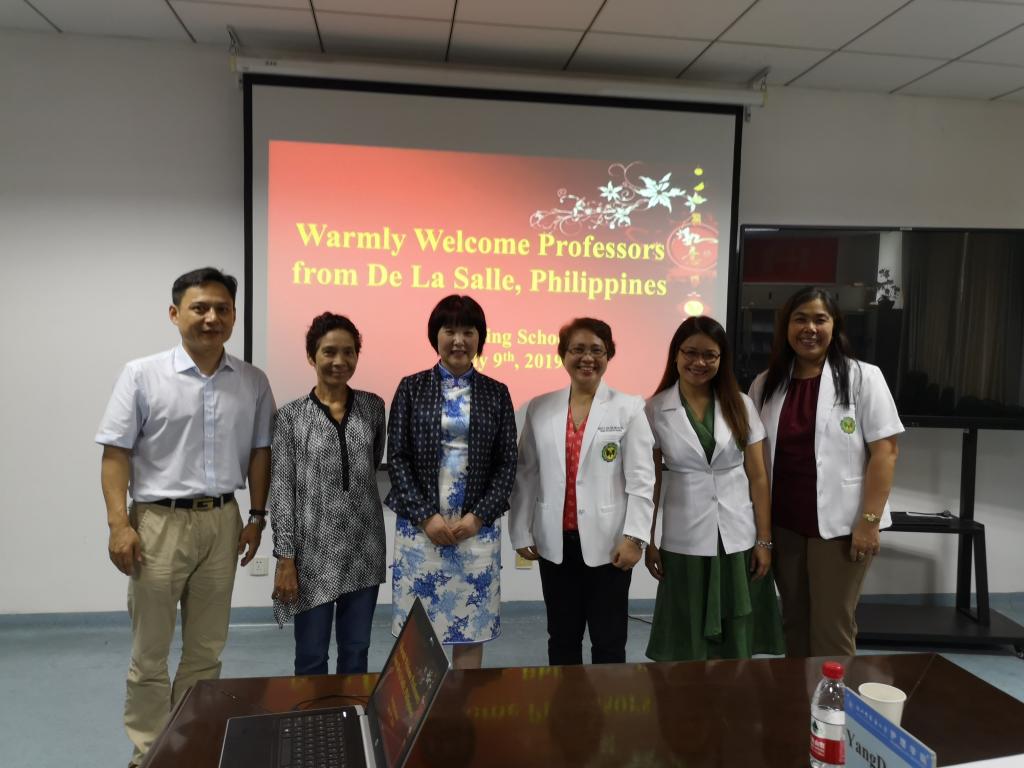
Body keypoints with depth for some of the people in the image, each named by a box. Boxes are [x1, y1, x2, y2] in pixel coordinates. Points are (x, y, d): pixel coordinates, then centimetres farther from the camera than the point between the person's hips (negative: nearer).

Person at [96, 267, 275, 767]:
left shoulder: (253, 382, 3)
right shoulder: (142, 375, -5)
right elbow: (116, 453, -5)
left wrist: (256, 515, 6)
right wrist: (119, 523, -11)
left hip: (221, 522, 3)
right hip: (159, 522, -3)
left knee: (206, 649, 14)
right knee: (150, 652, 8)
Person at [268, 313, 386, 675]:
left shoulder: (373, 407, 3)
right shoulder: (291, 416, -5)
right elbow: (281, 490, -7)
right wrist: (285, 558, -10)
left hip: (364, 549, 3)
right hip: (314, 550, -2)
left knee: (356, 651, 14)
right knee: (312, 655, 9)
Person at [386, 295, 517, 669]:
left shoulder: (496, 393, 6)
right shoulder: (411, 388, 4)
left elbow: (507, 463, 4)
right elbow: (397, 457, -1)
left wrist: (478, 517, -7)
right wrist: (426, 516, -10)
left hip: (478, 527, 1)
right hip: (421, 526, -1)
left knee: (472, 624, 7)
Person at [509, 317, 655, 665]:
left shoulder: (628, 408, -3)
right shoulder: (539, 408, 4)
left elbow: (641, 479, -6)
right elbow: (526, 475, 6)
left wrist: (634, 537, -11)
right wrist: (521, 533, 4)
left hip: (608, 543, -2)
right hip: (555, 543, 3)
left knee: (608, 640, 10)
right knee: (562, 638, 15)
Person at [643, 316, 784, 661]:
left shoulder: (741, 406, 1)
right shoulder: (656, 410, -3)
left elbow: (758, 478, 2)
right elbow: (650, 481, 0)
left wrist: (764, 540, -1)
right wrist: (648, 541, 0)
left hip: (738, 539, 1)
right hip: (684, 542, -1)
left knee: (738, 645, 11)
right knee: (689, 647, 10)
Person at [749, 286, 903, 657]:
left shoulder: (862, 378, -4)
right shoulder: (765, 384, 6)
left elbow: (884, 451, -8)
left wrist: (869, 520, -13)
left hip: (839, 524, -4)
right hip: (783, 524, 4)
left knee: (831, 628, 3)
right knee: (794, 622, 16)